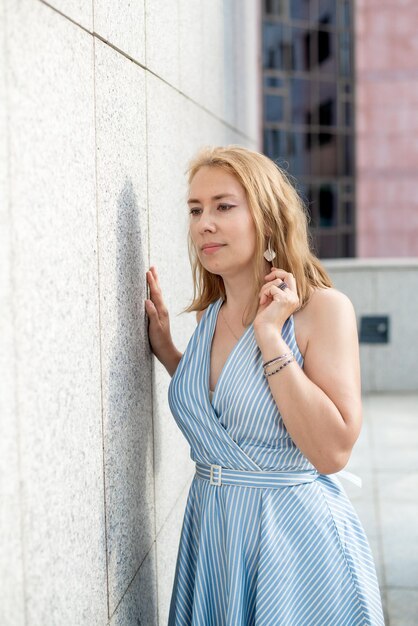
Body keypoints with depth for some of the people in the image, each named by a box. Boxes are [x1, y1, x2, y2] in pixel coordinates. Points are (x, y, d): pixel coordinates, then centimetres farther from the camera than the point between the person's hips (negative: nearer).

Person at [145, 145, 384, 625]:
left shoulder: (322, 308, -15)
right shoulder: (211, 314, 4)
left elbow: (331, 451, -24)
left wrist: (270, 335, -23)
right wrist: (166, 350, 5)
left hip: (295, 536, -6)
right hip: (211, 534, 6)